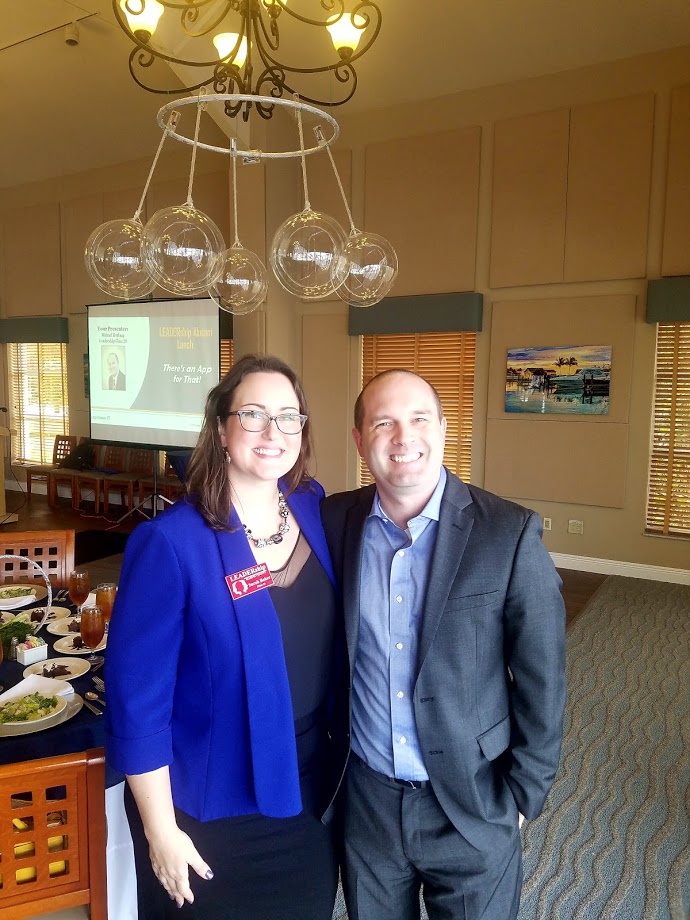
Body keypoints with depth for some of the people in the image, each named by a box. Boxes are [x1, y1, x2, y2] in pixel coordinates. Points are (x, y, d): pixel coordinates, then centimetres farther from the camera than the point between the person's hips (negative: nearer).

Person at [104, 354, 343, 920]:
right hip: (210, 806, -4)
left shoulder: (315, 512, -6)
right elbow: (137, 693, -17)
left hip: (307, 788, 5)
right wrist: (161, 830, -12)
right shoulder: (170, 542, -22)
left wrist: (338, 758, 8)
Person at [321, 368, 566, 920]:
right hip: (364, 798, 3)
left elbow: (542, 684, -9)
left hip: (472, 808, -2)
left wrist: (520, 797, -4)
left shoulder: (510, 534, -16)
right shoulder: (334, 521, -7)